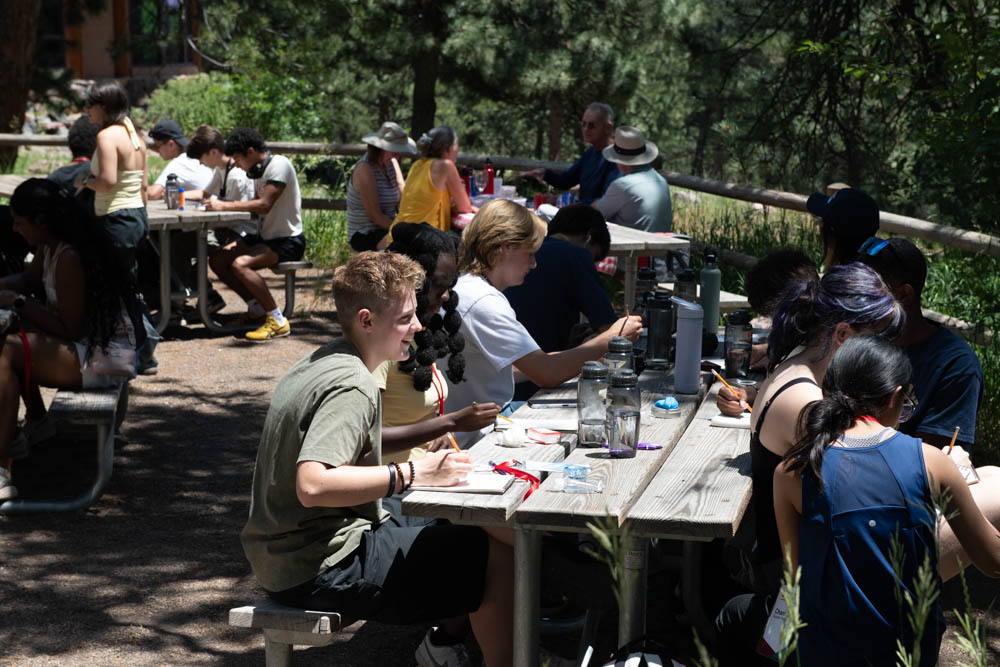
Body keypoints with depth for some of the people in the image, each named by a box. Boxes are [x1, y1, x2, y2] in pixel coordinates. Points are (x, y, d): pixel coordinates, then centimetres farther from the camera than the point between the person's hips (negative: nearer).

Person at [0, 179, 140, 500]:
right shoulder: (50, 246, 6)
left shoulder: (69, 258, -23)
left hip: (104, 360, -11)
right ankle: (37, 422, 28)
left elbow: (70, 330, -21)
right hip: (88, 344, 11)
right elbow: (29, 280, 26)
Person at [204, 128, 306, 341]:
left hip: (288, 241, -10)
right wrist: (223, 205, -3)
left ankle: (278, 321, -19)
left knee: (240, 264, -29)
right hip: (266, 235, 10)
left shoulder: (279, 165, -17)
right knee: (218, 261, 1)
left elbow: (264, 205, -25)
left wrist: (225, 206, -20)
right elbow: (257, 204, 13)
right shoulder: (259, 169, 12)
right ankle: (257, 309, 13)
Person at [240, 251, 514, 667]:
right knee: (500, 556, -14)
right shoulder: (352, 387, -20)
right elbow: (312, 485, -32)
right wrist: (412, 474, -27)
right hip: (320, 572, -10)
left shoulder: (320, 364, 10)